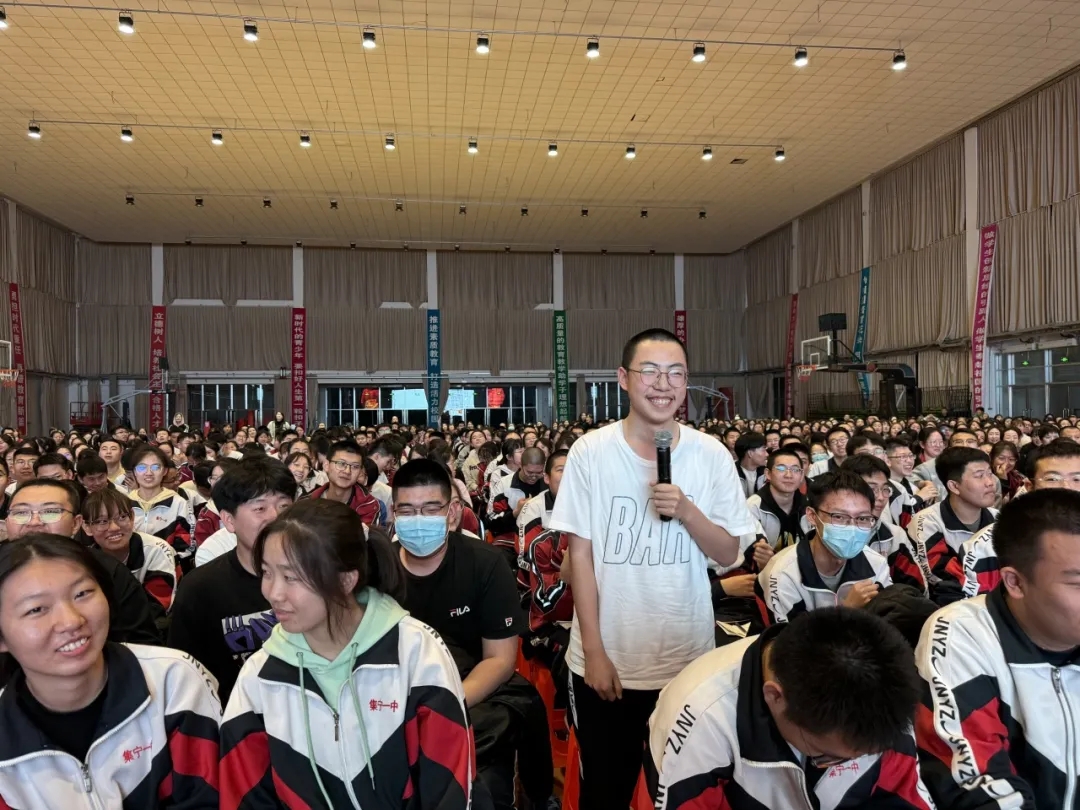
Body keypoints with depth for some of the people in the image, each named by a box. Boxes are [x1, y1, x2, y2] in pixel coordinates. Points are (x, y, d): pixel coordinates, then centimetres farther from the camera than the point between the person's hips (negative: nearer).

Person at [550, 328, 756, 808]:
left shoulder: (711, 455, -6)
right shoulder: (591, 451, -10)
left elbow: (728, 555, -2)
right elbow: (580, 553, -7)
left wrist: (686, 510, -21)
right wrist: (594, 651, -9)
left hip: (688, 658, 1)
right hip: (606, 658, -1)